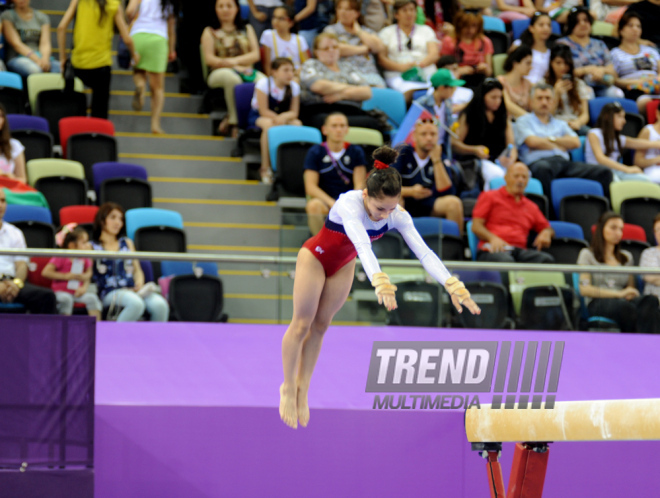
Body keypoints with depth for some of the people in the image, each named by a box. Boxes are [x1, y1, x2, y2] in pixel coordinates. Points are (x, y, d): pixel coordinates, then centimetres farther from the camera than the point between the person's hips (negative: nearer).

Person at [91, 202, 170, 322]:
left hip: (132, 290, 5)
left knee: (160, 305, -27)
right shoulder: (92, 247, 11)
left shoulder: (127, 243, 26)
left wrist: (139, 284, 3)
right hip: (110, 293, -5)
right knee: (136, 303, -37)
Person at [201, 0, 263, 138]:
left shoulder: (247, 29, 20)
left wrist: (235, 60, -11)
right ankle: (234, 122, -28)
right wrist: (234, 66, -13)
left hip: (246, 72, 3)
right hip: (219, 73, -3)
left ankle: (230, 119, -25)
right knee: (232, 77, -42)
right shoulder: (210, 32, 12)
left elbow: (255, 55, 7)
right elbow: (209, 59, -1)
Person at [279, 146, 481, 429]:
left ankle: (302, 389, 23)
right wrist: (379, 281, -72)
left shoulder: (397, 216, -24)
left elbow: (424, 252, -32)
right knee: (302, 323, 2)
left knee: (321, 325, 12)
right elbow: (362, 245, -55)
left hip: (343, 266, 5)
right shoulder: (349, 204, -39)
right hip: (315, 257, -5)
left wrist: (452, 285, -46)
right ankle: (288, 388, 17)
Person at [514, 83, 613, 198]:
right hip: (538, 162, -5)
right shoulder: (524, 121, 17)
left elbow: (575, 142, 14)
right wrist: (559, 146, 9)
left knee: (604, 173, -17)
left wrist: (551, 139, 5)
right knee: (543, 168, -45)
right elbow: (532, 142, -1)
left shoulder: (560, 124, 31)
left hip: (564, 162, 5)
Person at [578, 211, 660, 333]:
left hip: (624, 301, 4)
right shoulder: (587, 254, 13)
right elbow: (584, 289, 0)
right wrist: (618, 294, -9)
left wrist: (631, 294, 0)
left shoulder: (626, 257, 29)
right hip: (597, 303, -4)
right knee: (625, 306, -41)